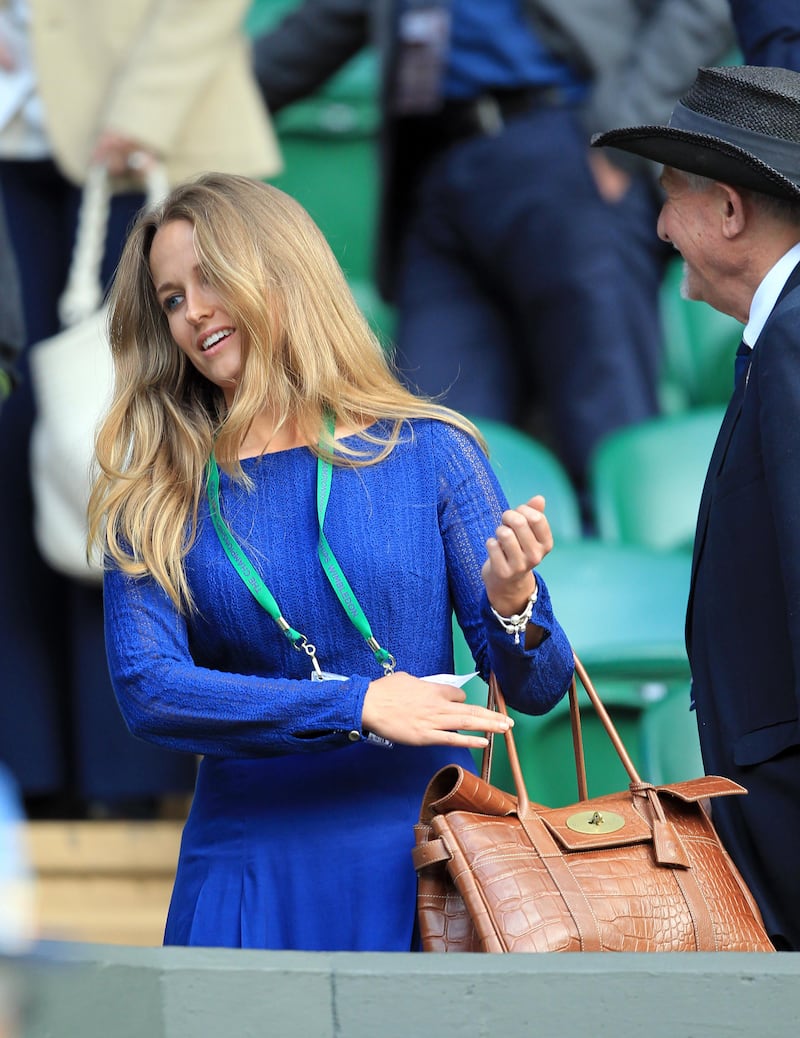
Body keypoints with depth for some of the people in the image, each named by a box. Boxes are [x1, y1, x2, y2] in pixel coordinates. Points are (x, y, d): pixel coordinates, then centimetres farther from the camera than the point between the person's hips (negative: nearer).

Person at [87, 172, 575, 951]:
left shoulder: (428, 451, 2)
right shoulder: (155, 499, 5)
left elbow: (536, 688, 3)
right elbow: (146, 690, -8)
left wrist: (510, 606, -19)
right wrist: (356, 706, -16)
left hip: (422, 867, -1)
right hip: (249, 879, 1)